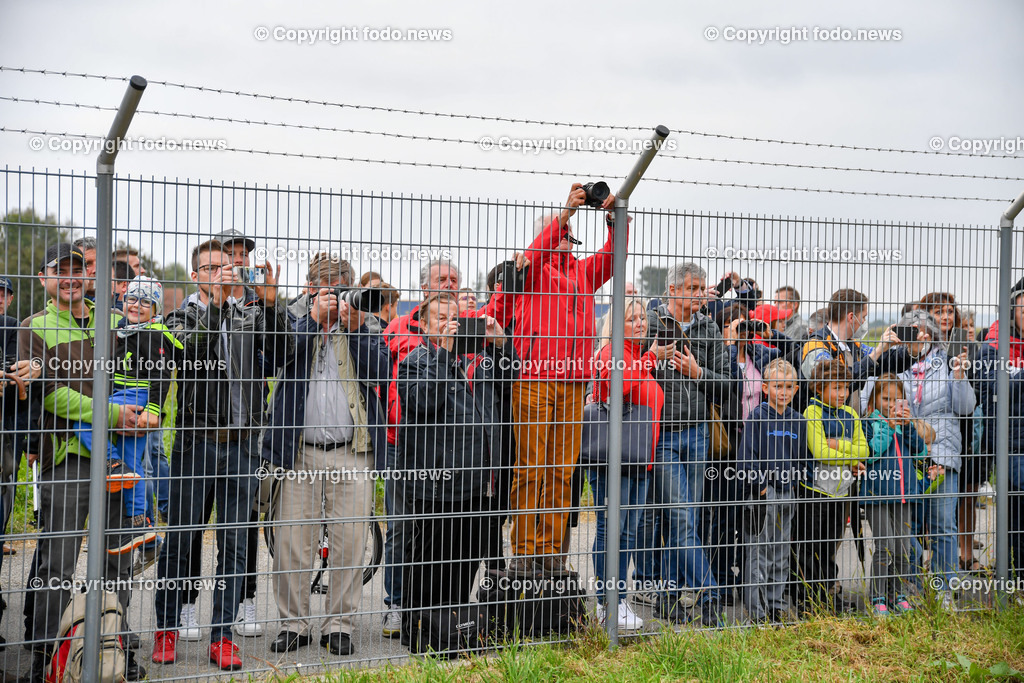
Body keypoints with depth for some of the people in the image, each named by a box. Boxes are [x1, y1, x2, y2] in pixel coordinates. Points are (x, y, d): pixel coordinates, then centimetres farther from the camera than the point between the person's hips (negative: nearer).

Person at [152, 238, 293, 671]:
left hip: (242, 444, 2)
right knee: (180, 538, 3)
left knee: (234, 542, 5)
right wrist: (216, 300, -20)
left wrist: (270, 302, -13)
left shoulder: (250, 315, 12)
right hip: (195, 440, -2)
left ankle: (222, 635, 12)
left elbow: (282, 353, -4)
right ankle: (167, 628, 18)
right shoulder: (182, 317, 5)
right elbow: (192, 347, -17)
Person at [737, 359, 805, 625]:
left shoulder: (797, 421, 8)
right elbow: (746, 457, -12)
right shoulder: (757, 417, -9)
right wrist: (760, 485, -14)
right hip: (760, 493, -6)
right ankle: (757, 610, 5)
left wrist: (792, 481, 6)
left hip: (786, 493, 6)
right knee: (758, 555, -1)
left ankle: (777, 605, 21)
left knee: (781, 554, 12)